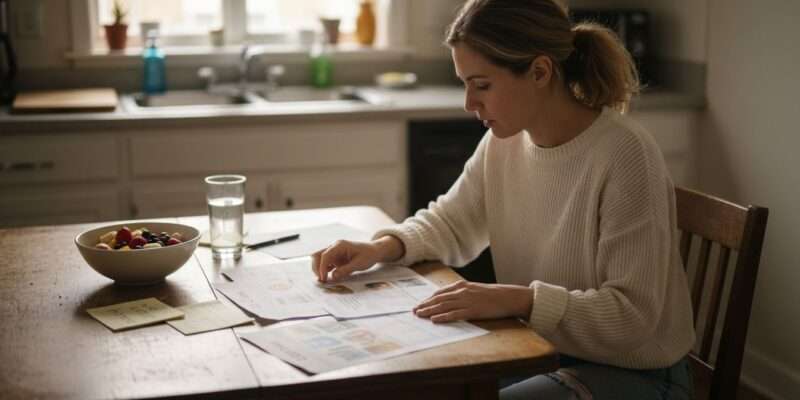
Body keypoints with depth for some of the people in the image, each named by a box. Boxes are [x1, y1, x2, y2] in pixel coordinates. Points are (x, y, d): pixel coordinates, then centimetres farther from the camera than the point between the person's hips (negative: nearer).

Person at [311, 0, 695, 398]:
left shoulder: (625, 157, -25)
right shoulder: (503, 141, -3)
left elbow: (633, 316, -25)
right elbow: (449, 222, 12)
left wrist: (518, 300, -35)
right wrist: (384, 247, -8)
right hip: (538, 350, 7)